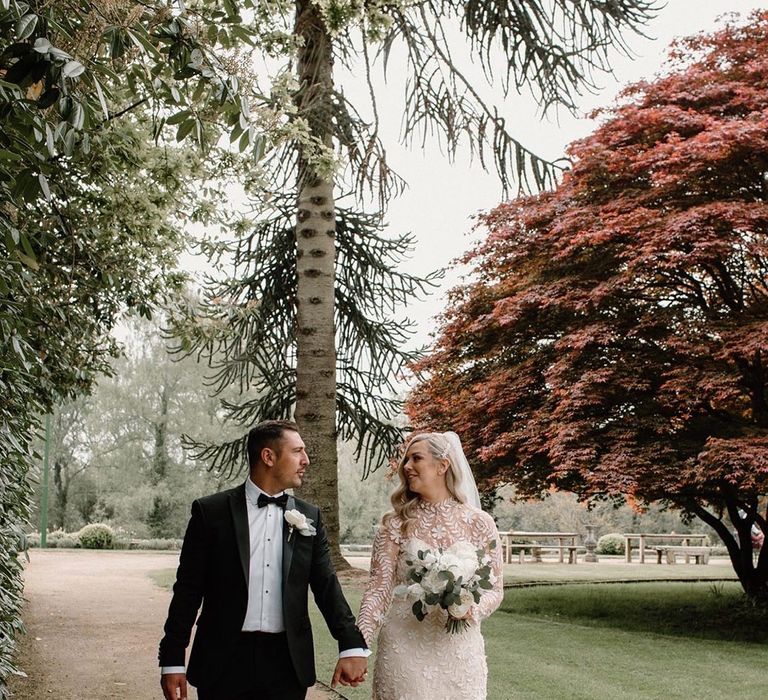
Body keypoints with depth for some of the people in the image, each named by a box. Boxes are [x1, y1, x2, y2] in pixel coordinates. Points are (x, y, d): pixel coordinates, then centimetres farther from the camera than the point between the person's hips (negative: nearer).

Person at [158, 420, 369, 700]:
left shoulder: (309, 516, 6)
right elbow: (188, 590, -1)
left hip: (288, 664, 3)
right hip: (224, 662, -2)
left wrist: (352, 646, -9)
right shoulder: (210, 511, -2)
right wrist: (172, 660, -3)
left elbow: (326, 585, 3)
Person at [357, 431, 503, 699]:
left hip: (458, 648, 0)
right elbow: (379, 587, -5)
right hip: (404, 646, 0)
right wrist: (358, 644, -17)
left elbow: (495, 589, 4)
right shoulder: (395, 523, -1)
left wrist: (472, 609, -17)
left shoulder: (479, 523, -1)